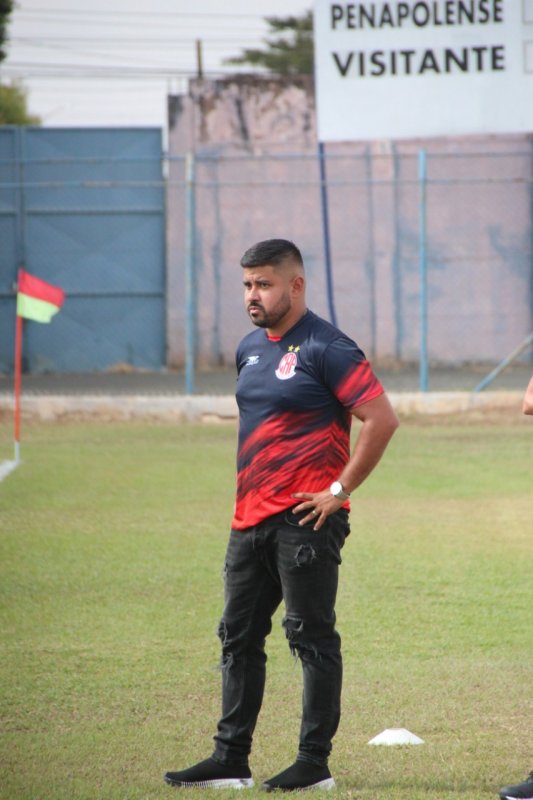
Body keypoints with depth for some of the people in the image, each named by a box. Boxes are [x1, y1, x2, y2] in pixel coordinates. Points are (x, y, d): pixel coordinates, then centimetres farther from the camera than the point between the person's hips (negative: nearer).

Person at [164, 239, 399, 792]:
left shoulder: (325, 348, -11)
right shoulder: (250, 348, 15)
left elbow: (381, 419, -16)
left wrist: (340, 490, -15)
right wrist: (251, 489, 18)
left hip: (305, 518, -9)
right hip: (250, 517, 9)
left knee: (311, 637, -4)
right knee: (238, 637, 10)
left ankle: (315, 762, 1)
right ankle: (230, 760, 15)